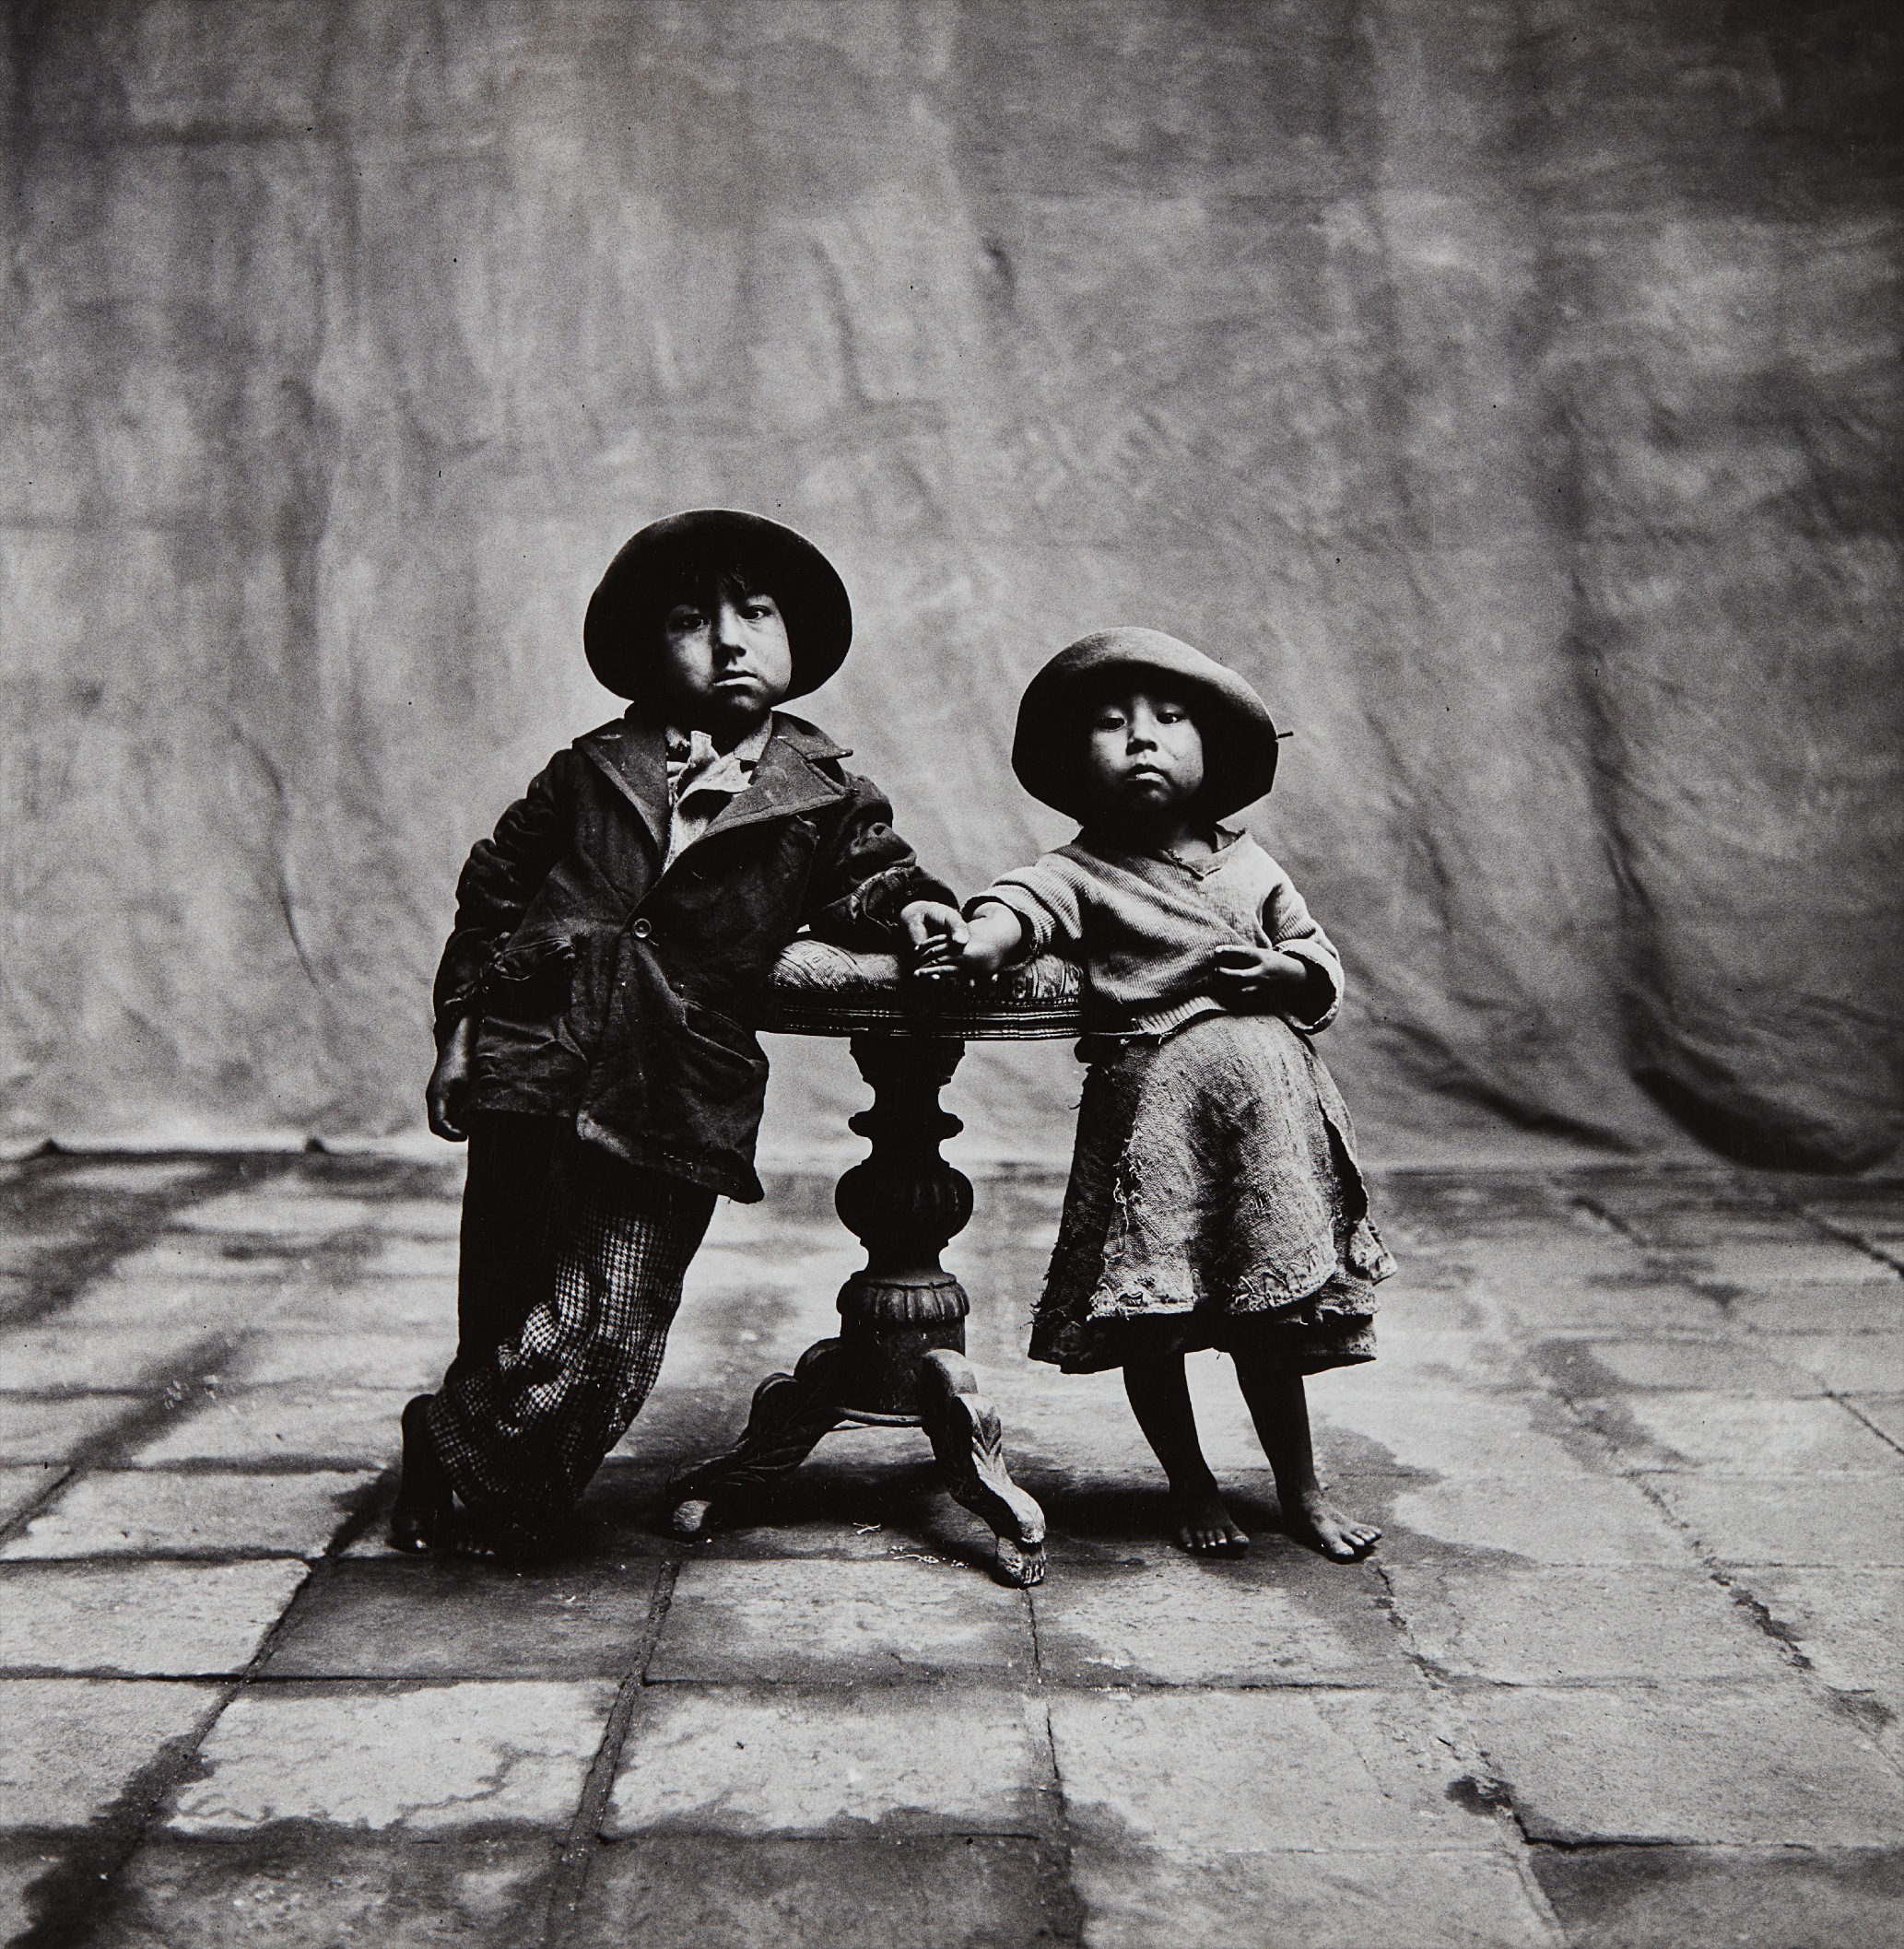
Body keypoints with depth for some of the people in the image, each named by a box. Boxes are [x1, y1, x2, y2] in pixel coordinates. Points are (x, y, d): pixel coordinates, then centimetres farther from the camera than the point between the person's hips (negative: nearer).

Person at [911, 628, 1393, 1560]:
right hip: (1151, 1106, -3)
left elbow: (1324, 970, 16)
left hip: (1265, 1103, 3)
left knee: (1271, 1315, 11)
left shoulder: (1249, 865, 10)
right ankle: (1190, 1485, 26)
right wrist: (981, 940, -48)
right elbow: (1025, 900, -25)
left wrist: (1282, 972, -7)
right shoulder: (1085, 872, -3)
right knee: (1151, 1322, 3)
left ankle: (1300, 1488, 27)